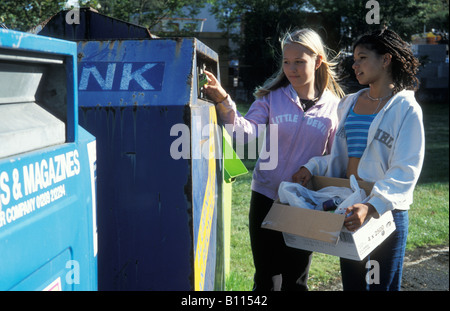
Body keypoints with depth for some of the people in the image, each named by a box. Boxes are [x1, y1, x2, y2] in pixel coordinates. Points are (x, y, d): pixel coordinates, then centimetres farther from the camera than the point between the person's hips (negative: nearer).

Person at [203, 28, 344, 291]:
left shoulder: (333, 105, -2)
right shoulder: (272, 96, -3)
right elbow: (247, 131, -19)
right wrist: (224, 102, -34)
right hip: (267, 198, 0)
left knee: (297, 280, 15)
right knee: (267, 279, 8)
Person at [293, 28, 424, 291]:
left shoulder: (405, 108, -9)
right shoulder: (349, 104, 10)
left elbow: (406, 171, -17)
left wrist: (372, 206, -30)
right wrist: (312, 168, -5)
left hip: (387, 212, -5)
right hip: (349, 209, 6)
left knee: (382, 284, 7)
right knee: (352, 283, 16)